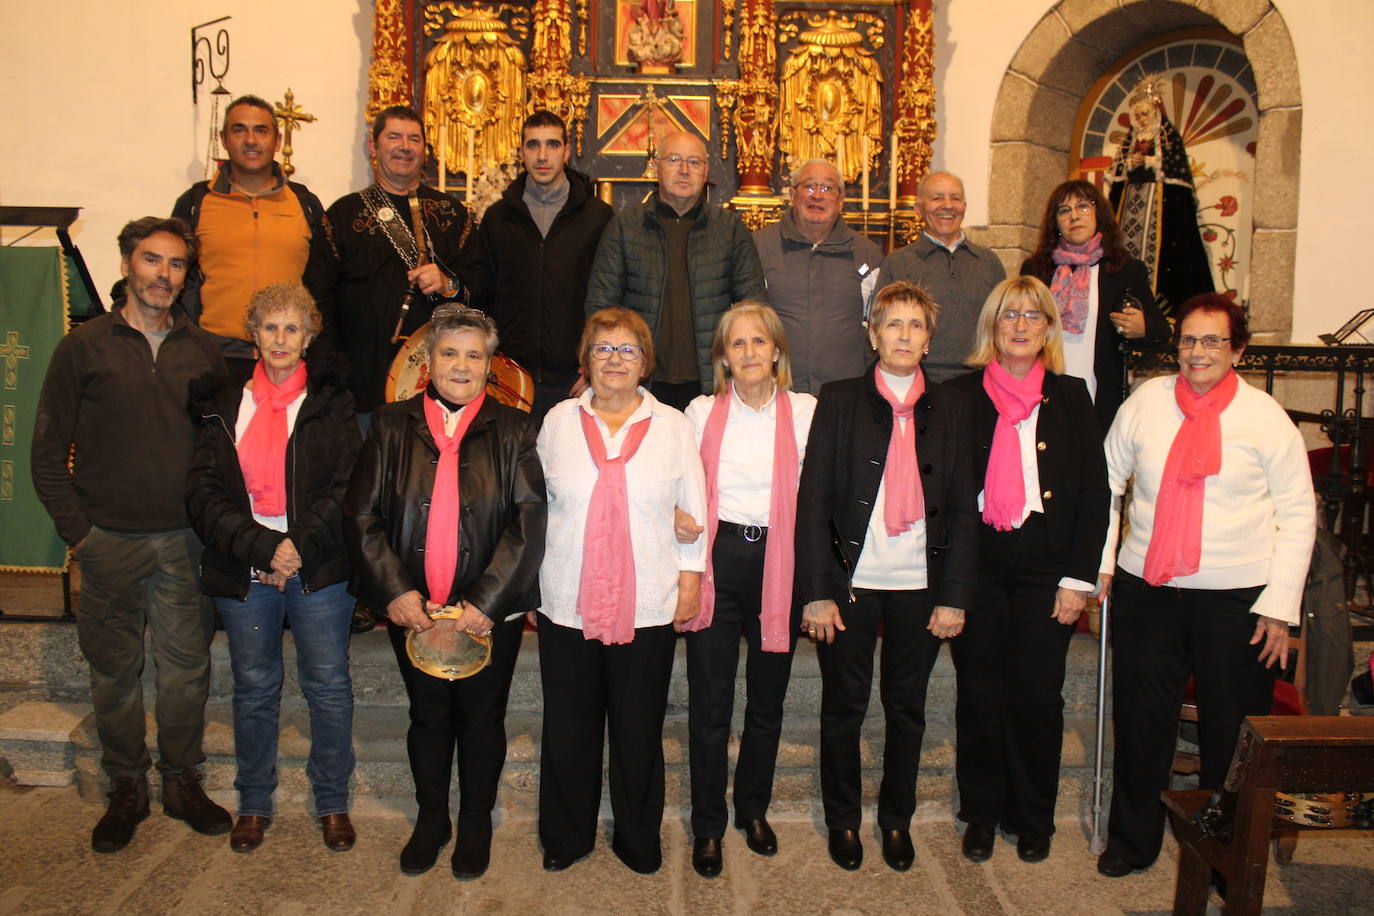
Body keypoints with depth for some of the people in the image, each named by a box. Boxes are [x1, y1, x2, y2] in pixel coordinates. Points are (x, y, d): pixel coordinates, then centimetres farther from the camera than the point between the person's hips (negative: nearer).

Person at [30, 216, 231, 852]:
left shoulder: (202, 351, 8)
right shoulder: (85, 346, 2)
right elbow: (49, 450, 1)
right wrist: (77, 531, -5)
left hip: (186, 540, 2)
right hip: (110, 541, -1)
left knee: (186, 665, 8)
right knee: (115, 669, 9)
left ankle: (182, 782, 23)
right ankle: (126, 788, 24)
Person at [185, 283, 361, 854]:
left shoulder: (330, 402, 3)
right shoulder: (223, 404, 8)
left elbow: (347, 486, -5)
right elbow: (204, 490, -1)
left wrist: (299, 547, -14)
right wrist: (262, 547, -12)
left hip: (319, 570, -2)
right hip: (243, 571, 2)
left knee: (328, 686, 4)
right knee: (254, 687, 12)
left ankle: (332, 802, 20)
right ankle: (254, 803, 28)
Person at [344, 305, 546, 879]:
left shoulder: (513, 432, -3)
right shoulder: (392, 427, 2)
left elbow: (530, 521, -9)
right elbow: (361, 515, -1)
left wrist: (487, 601, -16)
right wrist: (393, 592, -11)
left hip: (491, 612, -1)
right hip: (414, 610, 2)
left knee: (482, 719, 13)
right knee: (428, 717, 17)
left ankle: (476, 822, 33)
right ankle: (431, 818, 37)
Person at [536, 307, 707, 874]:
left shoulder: (673, 426, 4)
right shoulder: (559, 422, 5)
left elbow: (693, 510, 6)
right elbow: (537, 506, 10)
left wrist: (691, 579, 3)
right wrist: (529, 584, 8)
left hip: (648, 607, -1)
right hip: (567, 604, 1)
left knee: (639, 731, 9)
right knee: (568, 729, 10)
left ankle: (638, 838, 30)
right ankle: (565, 837, 31)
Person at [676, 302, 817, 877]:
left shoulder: (805, 412, 2)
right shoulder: (702, 412, 5)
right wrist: (678, 517, -11)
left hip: (778, 564, 1)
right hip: (717, 561, 0)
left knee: (768, 700, 14)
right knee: (710, 702, 4)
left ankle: (754, 808, 35)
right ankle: (708, 824, 22)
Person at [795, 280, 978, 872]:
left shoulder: (950, 407, 4)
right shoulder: (838, 401, -1)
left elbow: (963, 506, 2)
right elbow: (812, 500, -5)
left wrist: (955, 596, -4)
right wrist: (816, 592, -11)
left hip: (921, 586, 2)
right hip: (851, 580, -1)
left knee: (907, 707, 15)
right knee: (843, 707, 10)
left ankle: (897, 818, 34)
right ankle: (842, 819, 30)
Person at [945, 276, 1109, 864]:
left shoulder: (1071, 397, 5)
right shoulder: (962, 395, 2)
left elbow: (1094, 491, 4)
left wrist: (1078, 577, -3)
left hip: (1045, 572, 1)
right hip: (978, 567, 0)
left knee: (1037, 697, 6)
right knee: (980, 694, 9)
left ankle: (1033, 818, 25)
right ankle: (981, 813, 26)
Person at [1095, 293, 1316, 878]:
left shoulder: (1265, 417, -2)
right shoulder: (1146, 402, 2)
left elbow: (1297, 513, -1)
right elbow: (1107, 482, 10)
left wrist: (1279, 605, -7)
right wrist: (1099, 561, 4)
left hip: (1237, 597, -1)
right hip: (1147, 589, 2)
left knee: (1232, 731, 10)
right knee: (1141, 720, 10)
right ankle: (1132, 840, 30)